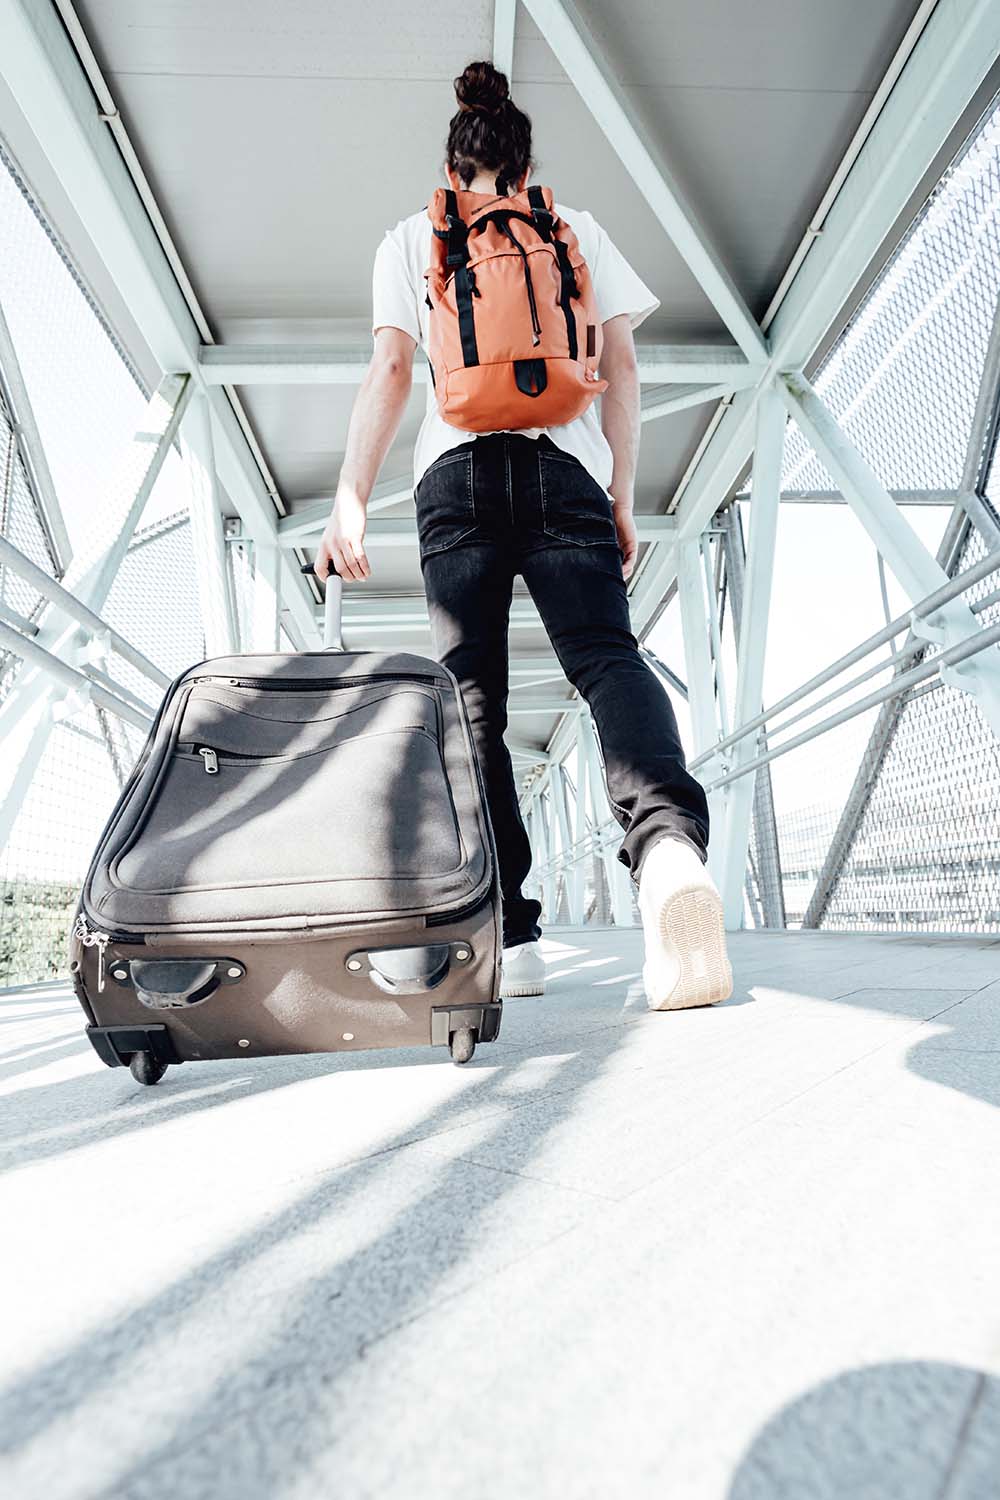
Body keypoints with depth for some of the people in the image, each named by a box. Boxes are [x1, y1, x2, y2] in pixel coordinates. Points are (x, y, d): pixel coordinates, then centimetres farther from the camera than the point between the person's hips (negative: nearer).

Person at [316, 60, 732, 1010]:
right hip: (567, 467, 1)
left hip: (458, 468, 0)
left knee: (470, 694, -4)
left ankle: (508, 934, -9)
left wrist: (349, 500, 1)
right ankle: (670, 844, -40)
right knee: (605, 654, -12)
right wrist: (622, 498, 14)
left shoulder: (410, 237, 21)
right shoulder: (580, 230, 24)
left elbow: (392, 370, 7)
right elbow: (620, 370, 14)